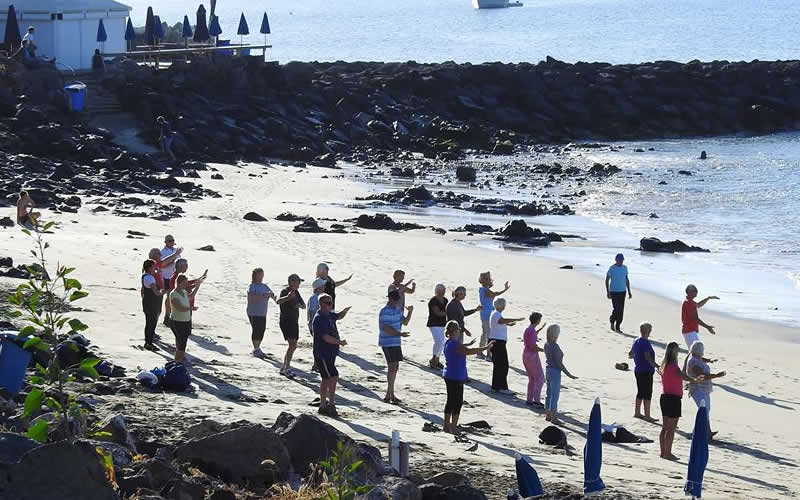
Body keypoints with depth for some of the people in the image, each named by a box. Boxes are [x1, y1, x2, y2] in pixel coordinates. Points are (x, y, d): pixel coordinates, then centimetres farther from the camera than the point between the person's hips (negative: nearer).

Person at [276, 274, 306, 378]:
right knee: (292, 345, -19)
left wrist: (300, 305, -6)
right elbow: (278, 301, -32)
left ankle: (284, 368, 22)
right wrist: (287, 297, -53)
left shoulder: (296, 292, 13)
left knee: (293, 346, 13)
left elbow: (304, 306, 19)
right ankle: (287, 368, -19)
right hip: (286, 321, -9)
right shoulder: (285, 291, -12)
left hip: (294, 322, 9)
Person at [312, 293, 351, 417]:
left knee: (326, 379, 13)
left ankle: (323, 405, 20)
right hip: (323, 354, -10)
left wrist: (345, 311, 4)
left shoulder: (329, 315, 10)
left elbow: (339, 316, 27)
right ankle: (331, 403, -8)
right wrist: (340, 342, -16)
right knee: (333, 377, -13)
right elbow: (326, 337, -25)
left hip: (330, 354, 10)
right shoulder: (319, 319, -18)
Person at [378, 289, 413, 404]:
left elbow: (405, 322, 18)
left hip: (396, 342, 9)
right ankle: (390, 395, -11)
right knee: (393, 366, -13)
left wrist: (410, 312, 2)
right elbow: (386, 329, -25)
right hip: (388, 343, -9)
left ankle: (390, 394, 23)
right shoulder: (385, 312, -17)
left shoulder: (397, 309, 11)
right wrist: (400, 334, -33)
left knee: (395, 367, 14)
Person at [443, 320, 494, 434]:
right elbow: (469, 351, -30)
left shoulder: (447, 343, 10)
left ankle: (447, 426, 20)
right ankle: (453, 427, -2)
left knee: (451, 401, 15)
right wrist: (485, 347, -24)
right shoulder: (455, 345, -21)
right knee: (458, 401, -3)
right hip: (456, 377, -10)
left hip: (449, 376, 10)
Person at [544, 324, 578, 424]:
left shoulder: (546, 344, 3)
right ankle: (553, 418, 4)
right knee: (555, 395, -1)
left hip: (548, 370, 9)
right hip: (555, 371, -9)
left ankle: (547, 415, 26)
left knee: (549, 393, 17)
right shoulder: (555, 346, -23)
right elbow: (559, 362, -22)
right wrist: (568, 374, -16)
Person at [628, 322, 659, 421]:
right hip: (646, 371, -9)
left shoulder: (636, 341, 8)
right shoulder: (646, 343, -18)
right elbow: (648, 357, -26)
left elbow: (630, 354, 21)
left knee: (640, 392, 18)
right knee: (647, 393, -3)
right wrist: (657, 366, -26)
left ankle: (637, 412, 25)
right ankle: (647, 415, -2)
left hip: (637, 370, 9)